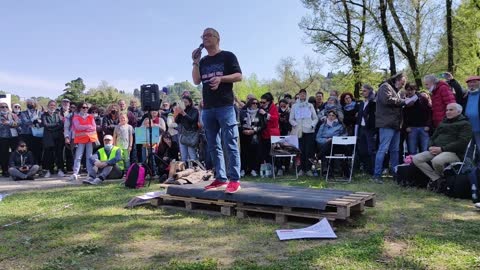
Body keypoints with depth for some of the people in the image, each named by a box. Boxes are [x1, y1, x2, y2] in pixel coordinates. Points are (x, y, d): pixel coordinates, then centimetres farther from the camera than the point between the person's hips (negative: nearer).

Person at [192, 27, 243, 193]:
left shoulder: (228, 56, 4)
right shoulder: (203, 62, 19)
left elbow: (239, 76, -3)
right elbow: (196, 81, 10)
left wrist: (221, 78, -17)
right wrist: (195, 62, 2)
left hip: (225, 106, -6)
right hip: (208, 108, 6)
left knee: (230, 144, -8)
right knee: (213, 146, 7)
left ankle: (234, 180, -6)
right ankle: (221, 178, 13)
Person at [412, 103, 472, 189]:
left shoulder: (465, 124, 2)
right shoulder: (443, 123, 24)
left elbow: (462, 142, -13)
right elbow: (433, 137, 24)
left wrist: (442, 149, -19)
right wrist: (431, 147, -1)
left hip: (454, 153, -7)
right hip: (436, 150, 7)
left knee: (436, 161, -38)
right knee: (416, 159, -12)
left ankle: (442, 178, -6)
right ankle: (436, 179, -12)